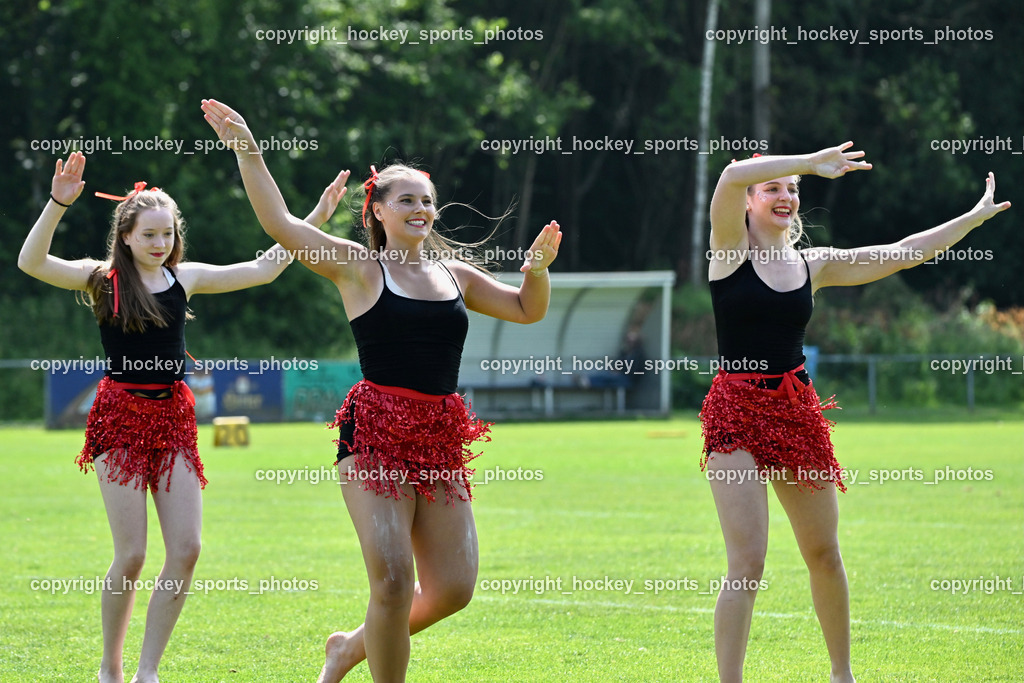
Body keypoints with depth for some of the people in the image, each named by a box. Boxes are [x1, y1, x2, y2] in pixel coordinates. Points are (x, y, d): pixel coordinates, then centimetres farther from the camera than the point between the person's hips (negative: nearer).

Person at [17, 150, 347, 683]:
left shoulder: (185, 278, 10)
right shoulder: (101, 280, -2)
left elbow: (264, 269, 14)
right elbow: (31, 263, -16)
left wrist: (315, 220, 9)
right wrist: (58, 204, -28)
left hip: (173, 418, 4)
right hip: (120, 417, -4)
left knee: (185, 549, -6)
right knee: (131, 556, -7)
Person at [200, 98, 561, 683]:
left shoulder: (452, 273, 17)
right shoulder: (360, 267, 4)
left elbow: (528, 309, 25)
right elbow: (280, 224, -3)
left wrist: (538, 267, 4)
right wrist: (247, 150, -7)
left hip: (439, 438, 5)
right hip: (376, 434, -5)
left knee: (452, 588, 2)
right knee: (392, 580, -16)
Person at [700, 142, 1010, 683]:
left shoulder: (814, 265, 11)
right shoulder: (731, 249, -2)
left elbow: (903, 254, 13)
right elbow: (732, 177, -20)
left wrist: (976, 216, 14)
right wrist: (812, 163, -20)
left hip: (797, 412, 5)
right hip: (735, 413, -5)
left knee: (824, 555, 14)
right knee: (747, 563, -13)